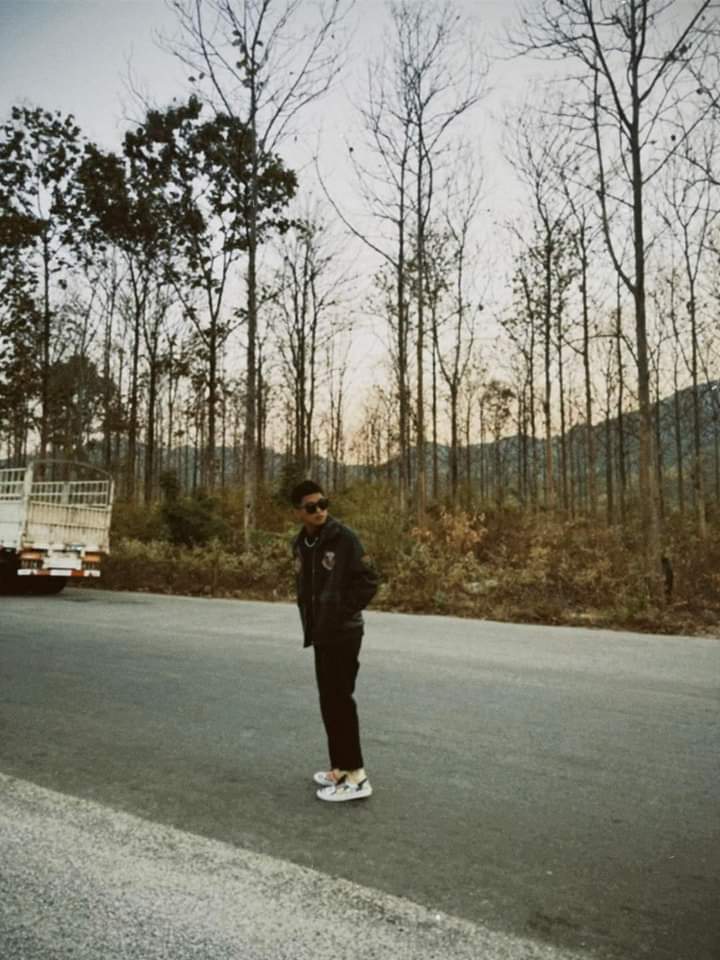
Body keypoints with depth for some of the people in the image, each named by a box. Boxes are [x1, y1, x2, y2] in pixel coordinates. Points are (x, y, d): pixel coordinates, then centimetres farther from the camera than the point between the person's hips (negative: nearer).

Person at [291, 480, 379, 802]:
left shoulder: (344, 538, -14)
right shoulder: (301, 544, 8)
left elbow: (368, 581, -15)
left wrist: (342, 612, -16)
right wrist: (310, 621, 8)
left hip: (343, 633, -8)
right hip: (321, 634, 8)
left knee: (340, 700, -6)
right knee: (329, 700, 14)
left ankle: (355, 776, 3)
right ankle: (340, 767, 26)